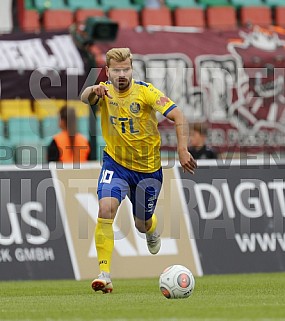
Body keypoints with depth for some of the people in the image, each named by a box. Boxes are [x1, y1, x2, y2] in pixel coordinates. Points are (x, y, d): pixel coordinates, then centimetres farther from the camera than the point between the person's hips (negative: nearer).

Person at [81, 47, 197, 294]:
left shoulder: (145, 91, -18)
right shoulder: (105, 91, -11)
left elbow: (179, 117, -22)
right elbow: (85, 98, -33)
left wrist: (182, 150, -36)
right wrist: (93, 91, -58)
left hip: (148, 167, 0)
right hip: (115, 163, 1)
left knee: (142, 224, 13)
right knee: (106, 208, -25)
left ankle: (152, 231, 54)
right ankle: (105, 273, -23)